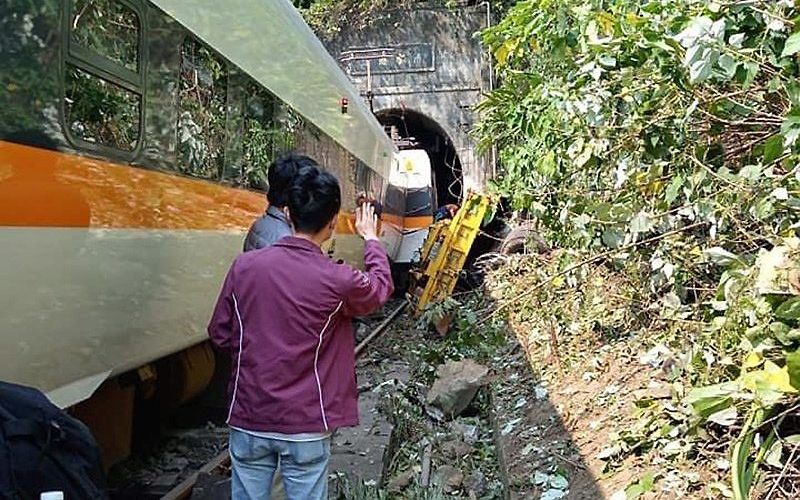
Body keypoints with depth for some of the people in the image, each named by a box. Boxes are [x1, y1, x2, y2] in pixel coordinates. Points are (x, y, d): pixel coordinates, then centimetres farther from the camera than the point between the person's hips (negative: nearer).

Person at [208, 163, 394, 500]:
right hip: (306, 427, -2)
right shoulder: (337, 281, -15)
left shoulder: (244, 266, -9)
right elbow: (381, 287, 7)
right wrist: (370, 238, 23)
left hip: (248, 420, 3)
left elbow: (220, 336, 2)